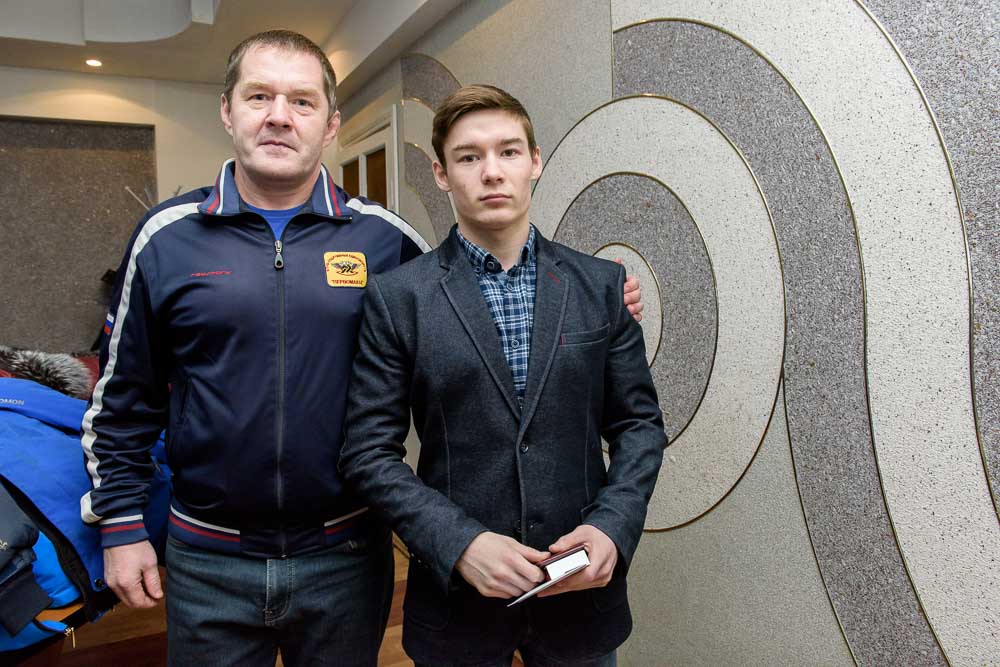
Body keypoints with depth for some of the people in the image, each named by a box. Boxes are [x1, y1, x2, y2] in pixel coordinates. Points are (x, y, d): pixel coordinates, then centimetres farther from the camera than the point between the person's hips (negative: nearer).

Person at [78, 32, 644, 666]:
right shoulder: (167, 235, -3)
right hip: (209, 562, 0)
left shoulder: (384, 236, -4)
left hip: (347, 558, 1)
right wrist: (122, 526, 3)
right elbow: (122, 399, 4)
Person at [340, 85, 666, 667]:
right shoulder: (396, 297, -7)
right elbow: (370, 452, -7)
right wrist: (461, 543, -17)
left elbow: (640, 423, 3)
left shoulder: (601, 284, 0)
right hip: (456, 592, -1)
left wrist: (613, 528, -11)